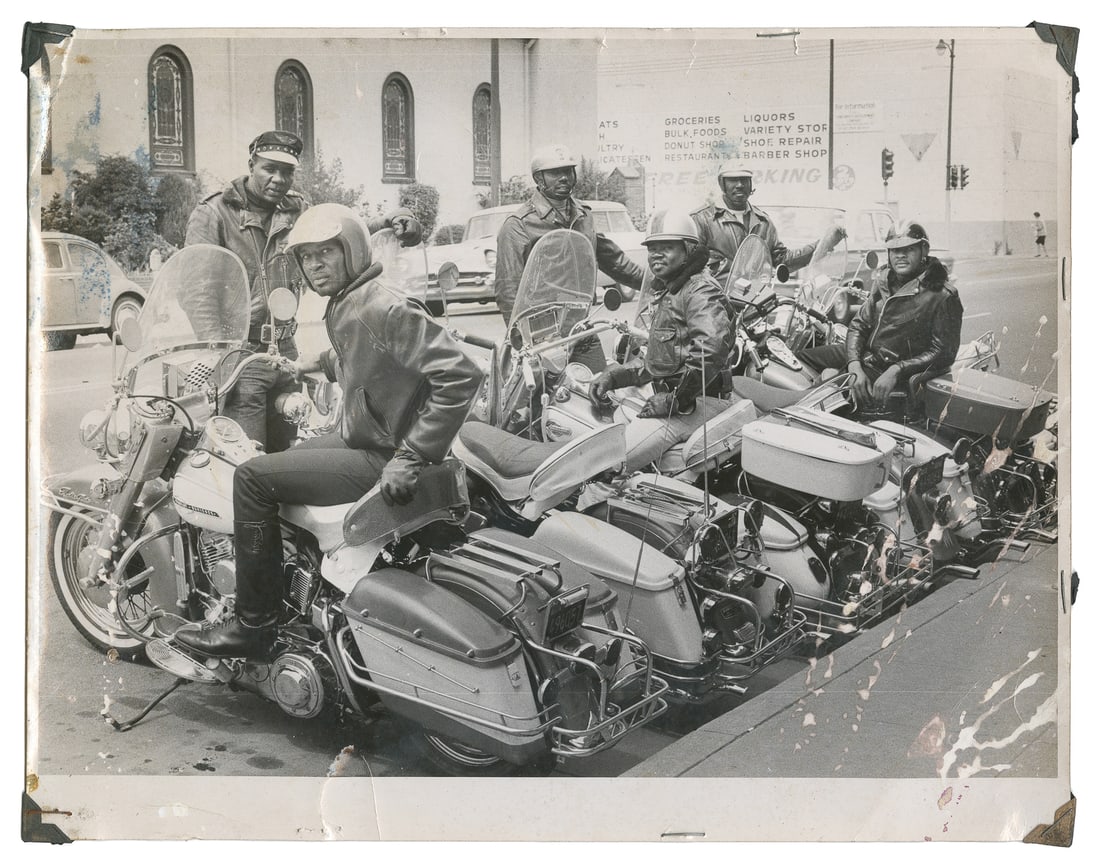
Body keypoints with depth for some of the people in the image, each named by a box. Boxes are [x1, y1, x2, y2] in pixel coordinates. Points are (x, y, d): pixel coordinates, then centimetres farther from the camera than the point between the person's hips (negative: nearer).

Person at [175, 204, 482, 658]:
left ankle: (252, 625, -5)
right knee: (278, 461, 28)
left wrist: (412, 458, -30)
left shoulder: (384, 308, -20)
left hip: (381, 460, -11)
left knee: (254, 478, -14)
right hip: (359, 438, 11)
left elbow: (460, 373, -28)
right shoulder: (343, 306, 10)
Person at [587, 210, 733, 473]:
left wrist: (676, 399, -22)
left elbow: (713, 346, -29)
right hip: (667, 395, 11)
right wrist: (612, 375, 11)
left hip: (700, 401, -11)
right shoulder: (665, 294, 24)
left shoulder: (701, 290, -10)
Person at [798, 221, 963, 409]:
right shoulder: (883, 281, 8)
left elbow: (943, 352, -16)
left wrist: (896, 371, -26)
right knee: (801, 358, 2)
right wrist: (855, 367, -13)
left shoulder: (943, 295, -13)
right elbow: (858, 325, 7)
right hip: (863, 356, 8)